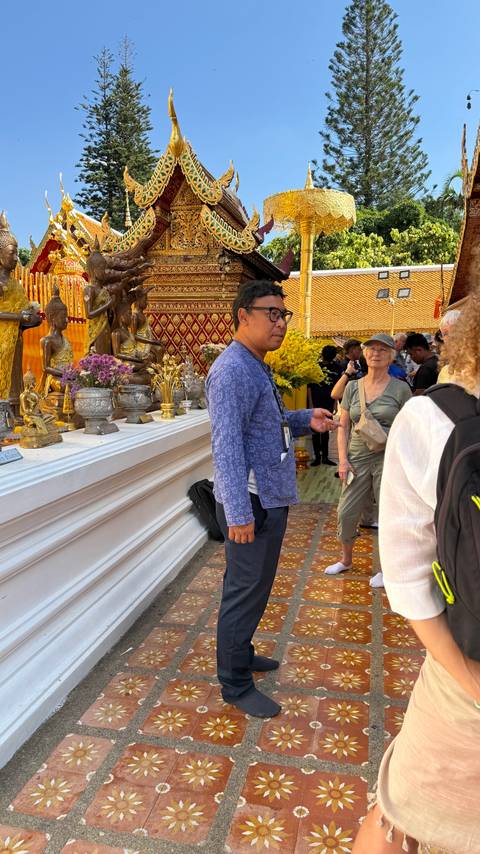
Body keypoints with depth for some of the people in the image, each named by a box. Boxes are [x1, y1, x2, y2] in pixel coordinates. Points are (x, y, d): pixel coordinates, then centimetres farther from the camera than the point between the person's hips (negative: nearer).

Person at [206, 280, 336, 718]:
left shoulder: (257, 368, 14)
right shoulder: (232, 371, -19)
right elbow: (226, 445, -25)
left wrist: (305, 419, 6)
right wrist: (238, 513, -28)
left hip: (269, 498, 10)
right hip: (252, 503, -10)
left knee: (252, 588, 22)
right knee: (245, 592, 3)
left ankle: (241, 654, 40)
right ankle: (236, 685, 19)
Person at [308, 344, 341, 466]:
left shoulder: (336, 367, 4)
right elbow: (309, 386, -3)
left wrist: (335, 404, 4)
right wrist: (311, 404, -7)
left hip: (328, 403, 2)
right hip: (316, 403, -2)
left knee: (326, 430, 9)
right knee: (316, 430, 2)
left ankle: (325, 457, 16)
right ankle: (317, 457, 9)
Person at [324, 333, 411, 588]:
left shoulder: (400, 389, -3)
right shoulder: (353, 387, 6)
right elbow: (343, 426, 8)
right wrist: (343, 460, 0)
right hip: (357, 459, 3)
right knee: (346, 512, 7)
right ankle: (346, 559, 30)